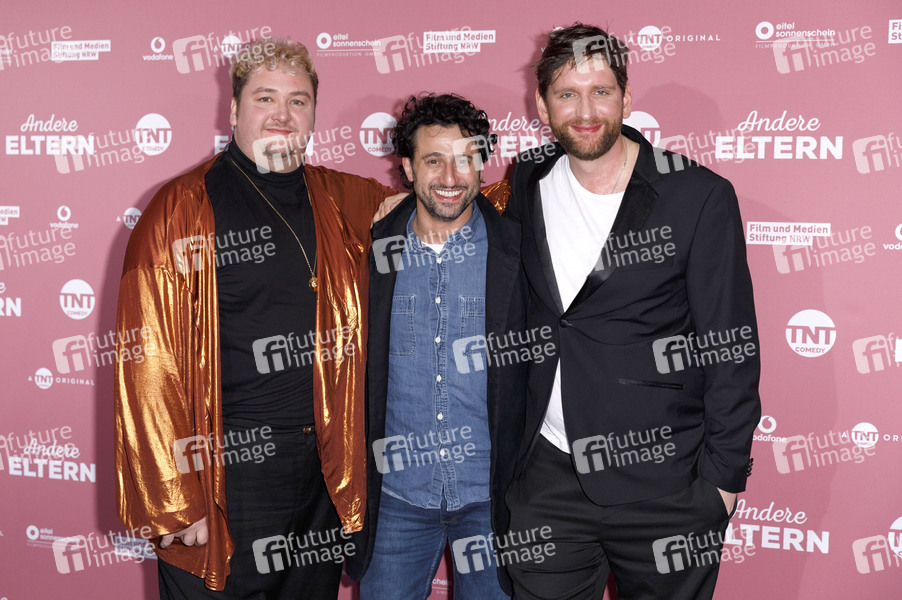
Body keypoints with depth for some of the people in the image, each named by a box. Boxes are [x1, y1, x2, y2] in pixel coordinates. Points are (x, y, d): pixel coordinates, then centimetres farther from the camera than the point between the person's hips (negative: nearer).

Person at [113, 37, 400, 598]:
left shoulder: (342, 200, 5)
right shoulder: (181, 209, -8)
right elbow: (150, 366, -11)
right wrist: (175, 502, -14)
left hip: (325, 472, 5)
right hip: (225, 471, -5)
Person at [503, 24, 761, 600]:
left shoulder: (700, 197, -8)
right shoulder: (528, 185, 4)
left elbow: (731, 350, -7)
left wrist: (724, 475, -8)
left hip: (666, 489, -3)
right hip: (549, 476, 3)